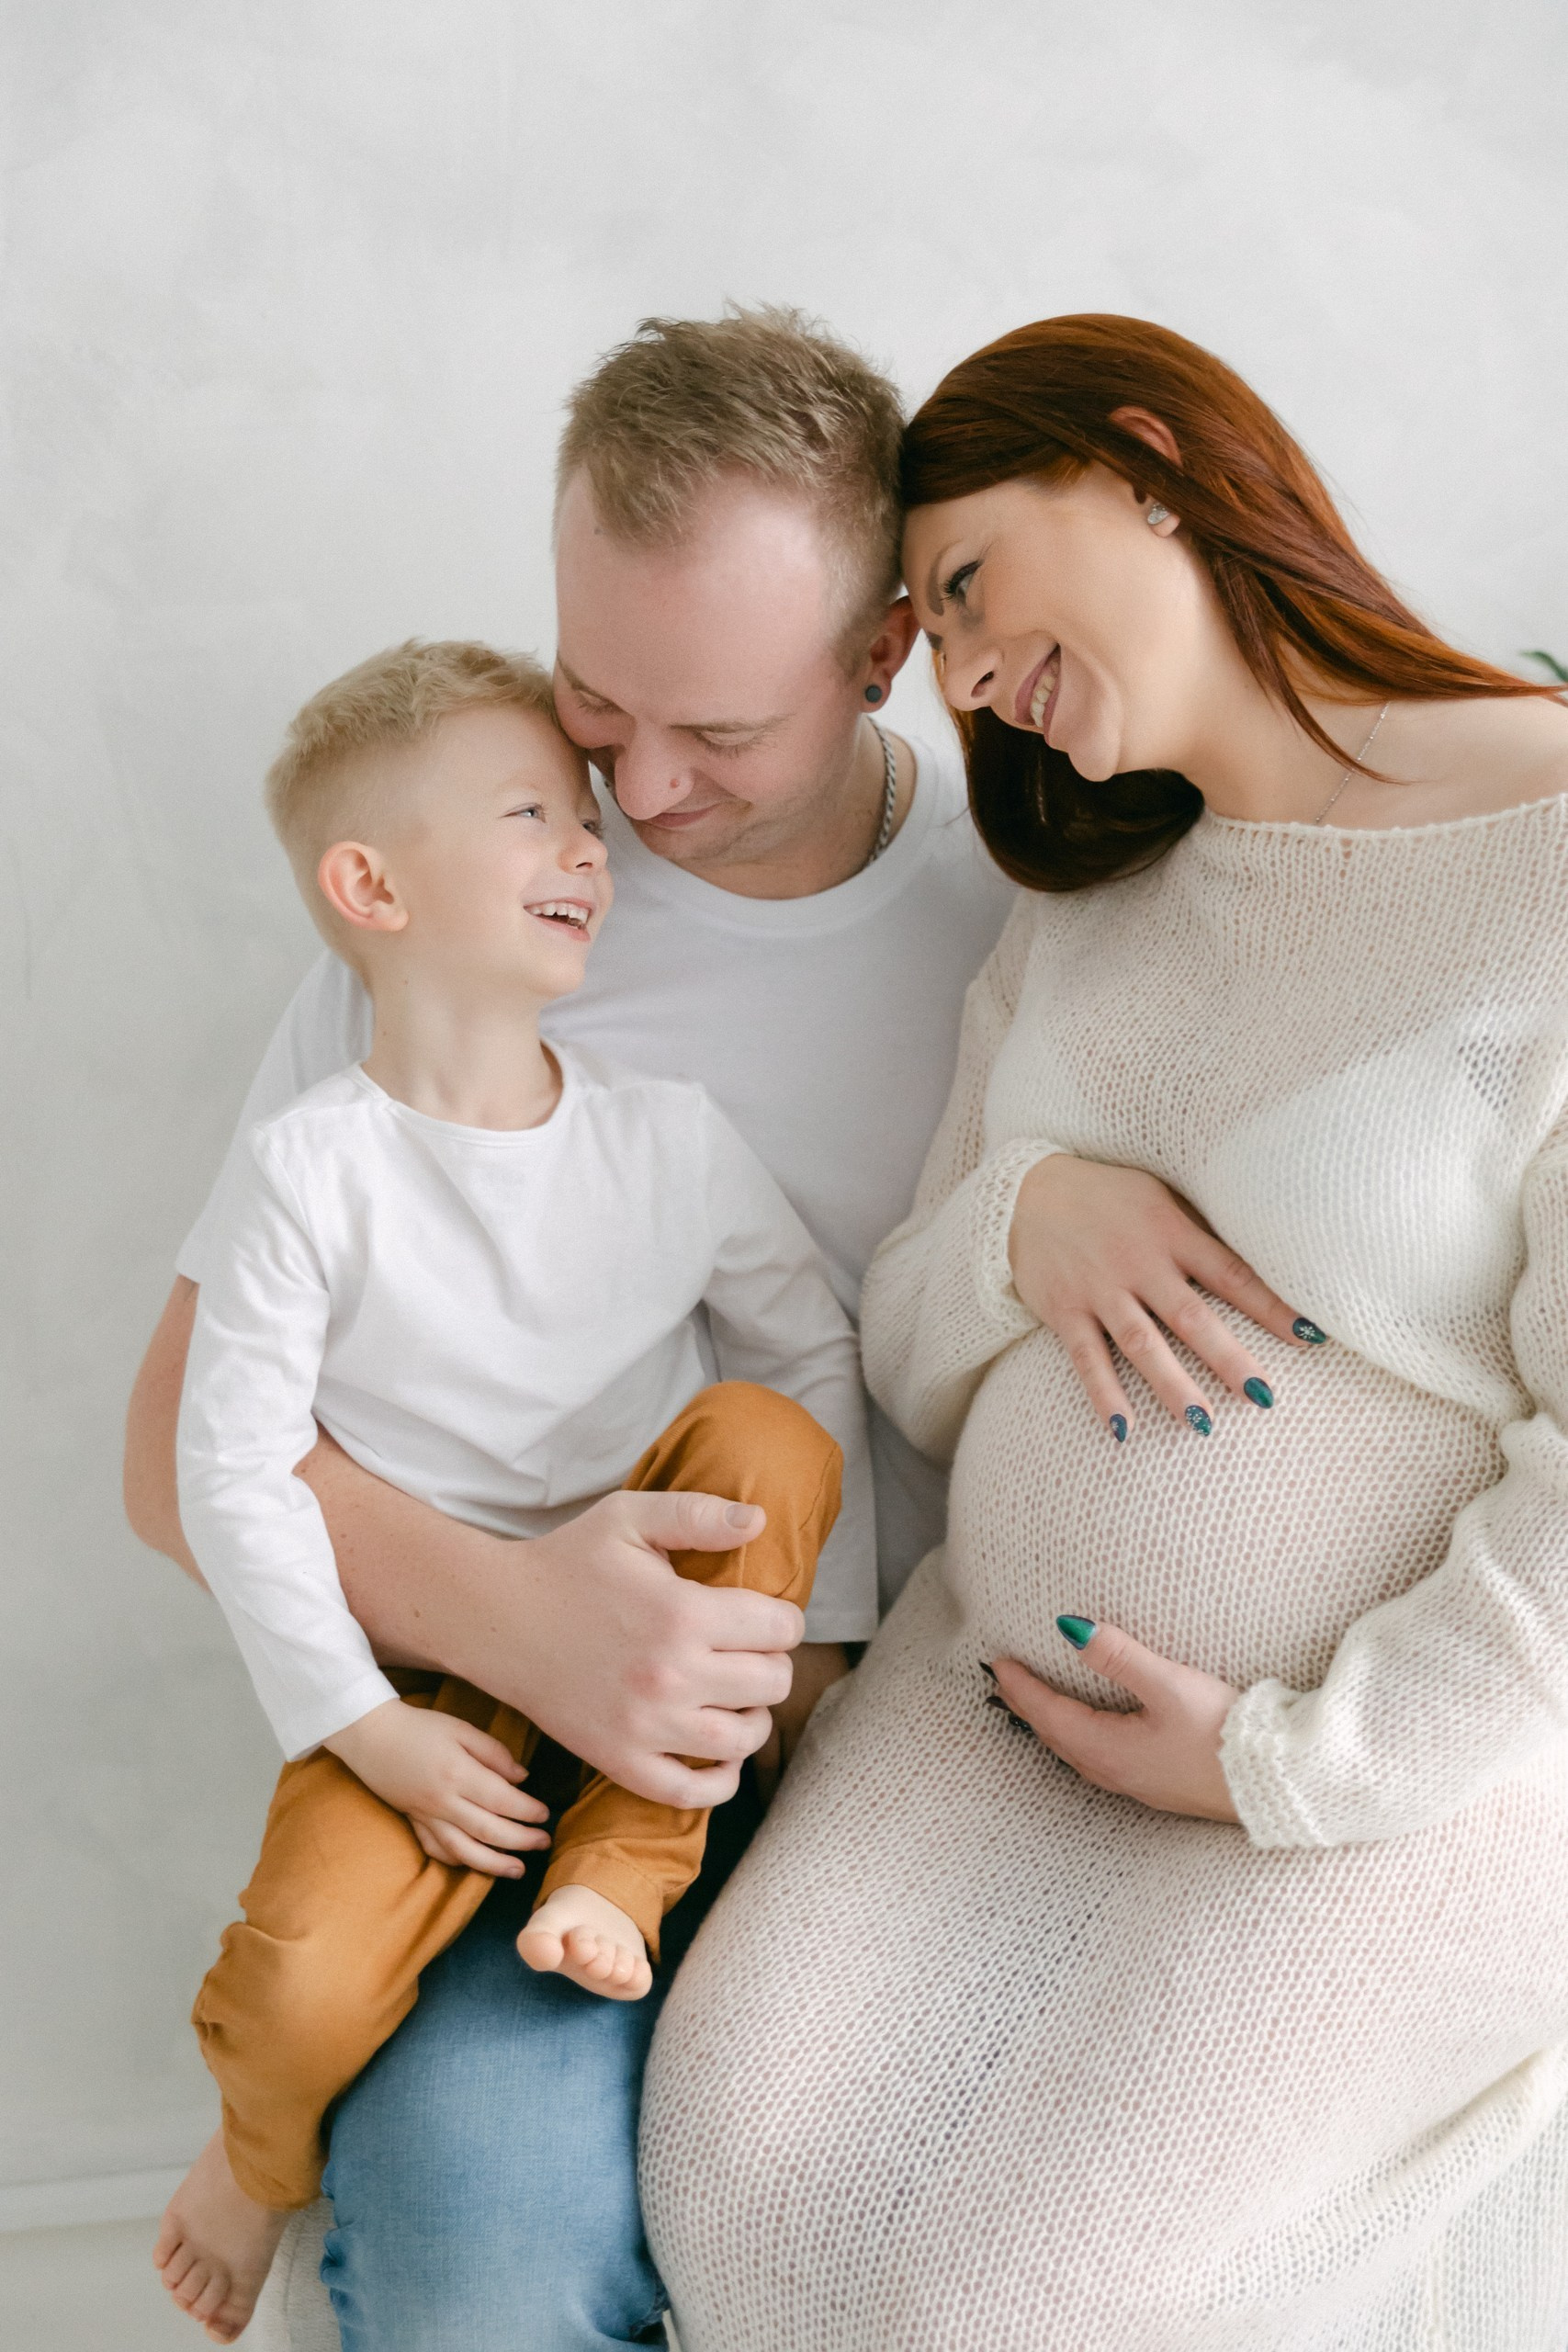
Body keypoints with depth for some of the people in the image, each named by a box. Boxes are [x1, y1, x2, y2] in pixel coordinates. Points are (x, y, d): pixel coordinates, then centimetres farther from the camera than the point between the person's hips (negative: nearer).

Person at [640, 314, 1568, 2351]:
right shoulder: (1078, 919, 8)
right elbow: (909, 1365, 9)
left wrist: (1288, 1763, -15)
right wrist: (1017, 1228, -13)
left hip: (1405, 1777, -5)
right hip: (996, 1693, 6)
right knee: (737, 2160, -13)